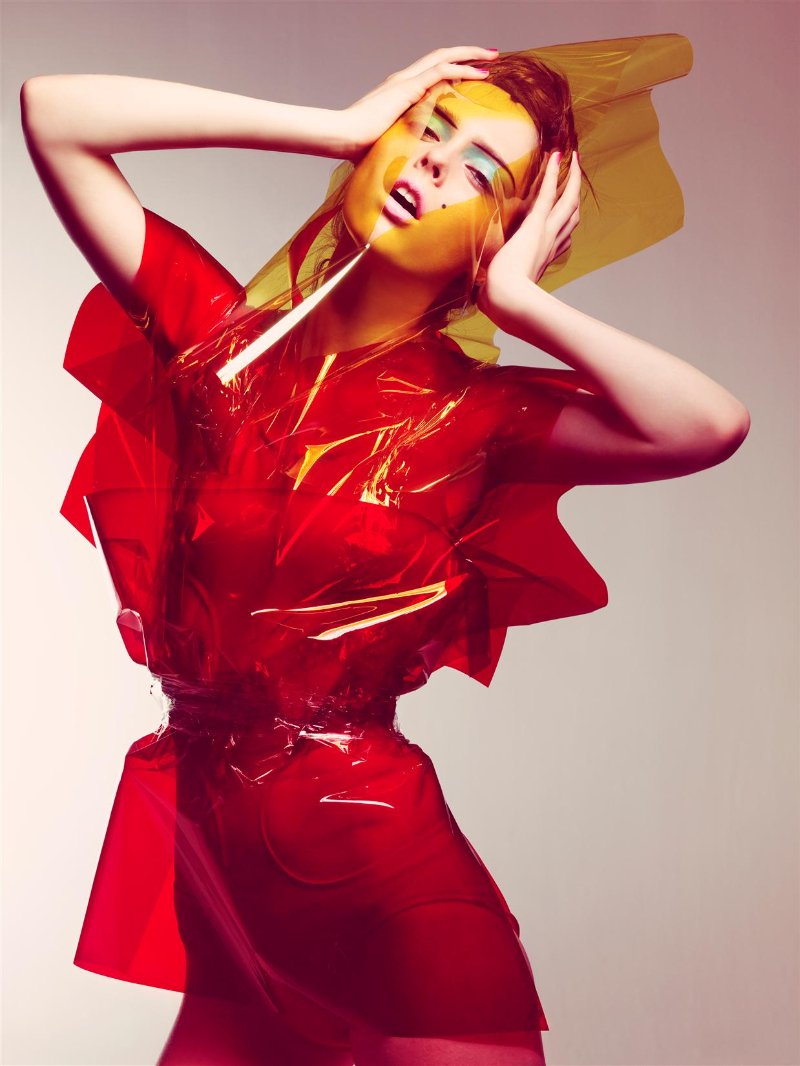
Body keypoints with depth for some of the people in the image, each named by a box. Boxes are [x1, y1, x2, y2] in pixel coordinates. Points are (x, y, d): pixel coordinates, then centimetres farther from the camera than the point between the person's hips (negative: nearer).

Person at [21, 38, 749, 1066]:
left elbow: (713, 424, -21)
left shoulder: (477, 413, -4)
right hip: (207, 837, 2)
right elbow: (53, 112, -5)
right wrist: (337, 124, -6)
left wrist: (516, 298, -11)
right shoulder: (223, 330, 2)